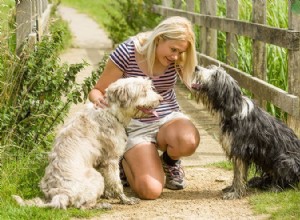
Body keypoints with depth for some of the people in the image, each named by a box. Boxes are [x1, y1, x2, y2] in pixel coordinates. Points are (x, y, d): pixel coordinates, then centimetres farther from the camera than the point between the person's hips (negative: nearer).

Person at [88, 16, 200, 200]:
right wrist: (99, 100, -32)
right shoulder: (126, 53, -18)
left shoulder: (178, 58, -7)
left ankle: (170, 161, 4)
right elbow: (97, 91, -10)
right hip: (136, 125, -2)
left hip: (169, 117, 3)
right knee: (151, 191, -21)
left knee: (188, 141, -37)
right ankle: (127, 159, 16)